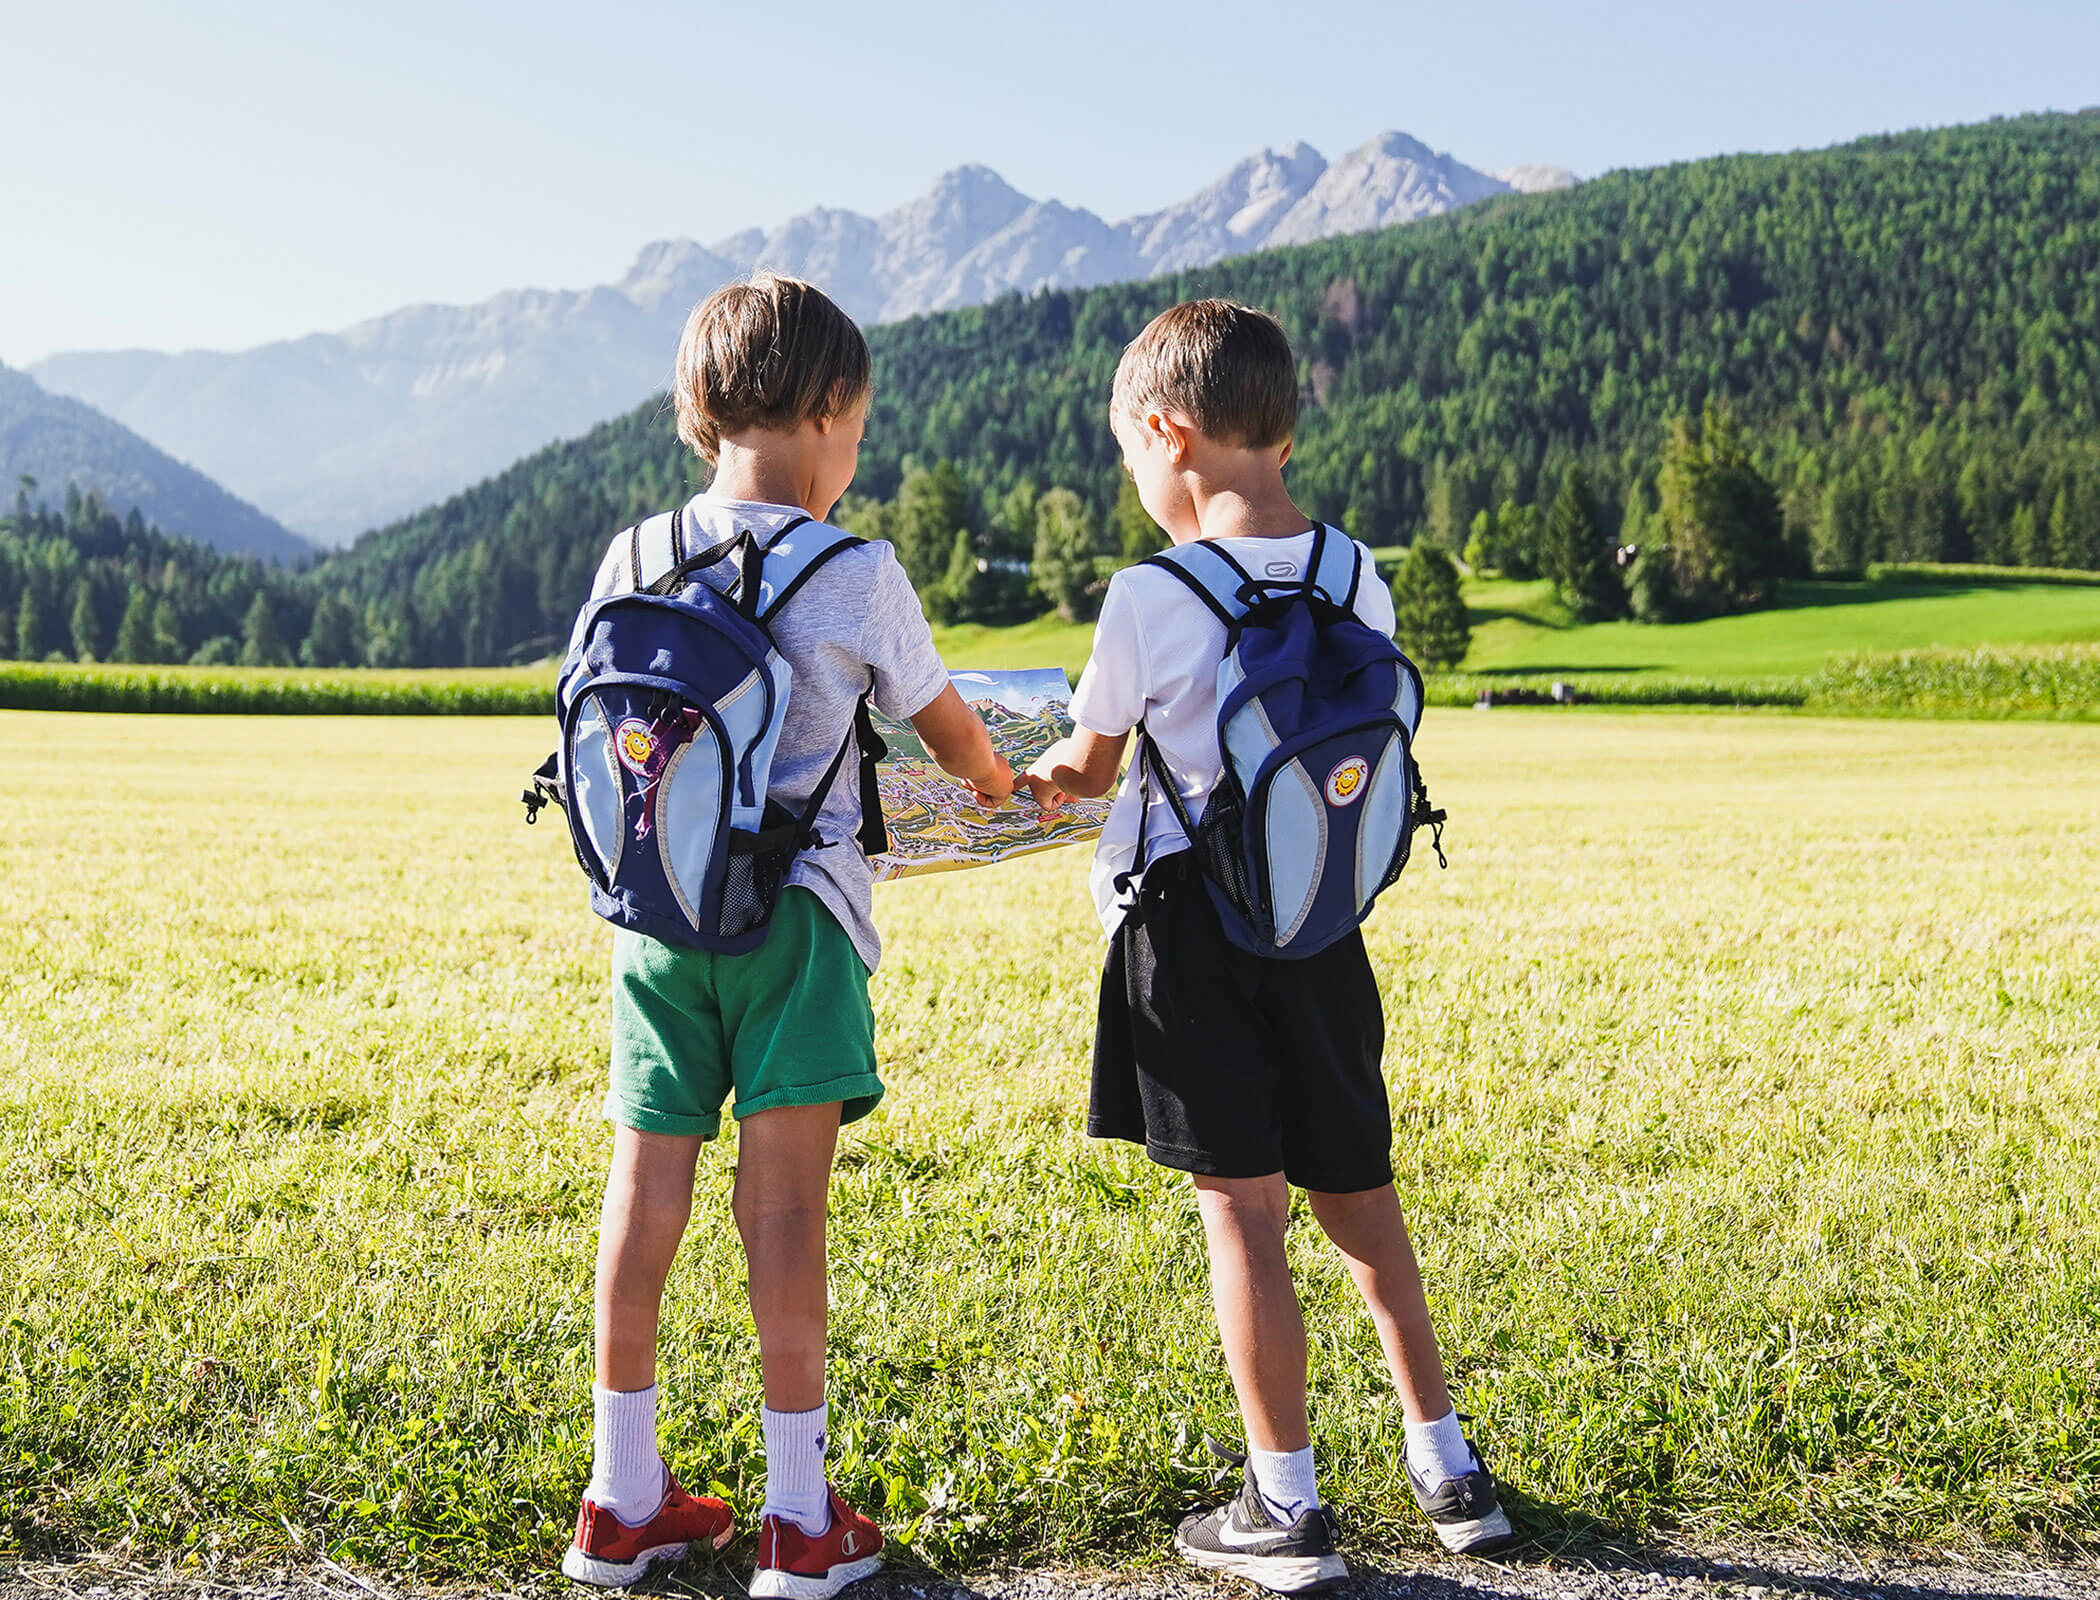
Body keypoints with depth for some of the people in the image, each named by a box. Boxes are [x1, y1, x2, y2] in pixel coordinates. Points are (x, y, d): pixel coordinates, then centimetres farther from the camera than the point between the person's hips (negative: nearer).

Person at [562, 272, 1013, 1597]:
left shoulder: (631, 563, 4)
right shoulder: (857, 574, -7)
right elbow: (946, 727, 8)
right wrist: (1002, 784, 30)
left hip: (656, 916, 4)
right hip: (791, 915, -4)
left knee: (648, 1186, 9)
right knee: (783, 1198, -1)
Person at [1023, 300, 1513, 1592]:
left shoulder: (1152, 597, -13)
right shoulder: (1359, 580, 1)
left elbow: (1090, 763, 2)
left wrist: (1031, 776, 24)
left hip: (1192, 919, -5)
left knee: (1242, 1206, 2)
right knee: (1358, 1194, 16)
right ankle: (1448, 1466, 26)